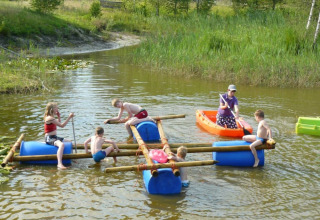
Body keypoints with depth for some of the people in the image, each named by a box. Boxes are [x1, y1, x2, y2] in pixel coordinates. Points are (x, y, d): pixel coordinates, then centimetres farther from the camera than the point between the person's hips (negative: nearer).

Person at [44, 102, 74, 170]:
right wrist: (69, 117, -18)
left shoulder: (51, 117, 14)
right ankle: (59, 164, -53)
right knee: (61, 145, -39)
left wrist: (59, 116, 17)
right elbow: (62, 125, -21)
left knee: (69, 142, 22)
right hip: (49, 138, -11)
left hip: (54, 137, 11)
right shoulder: (50, 118, -18)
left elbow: (59, 123, 31)